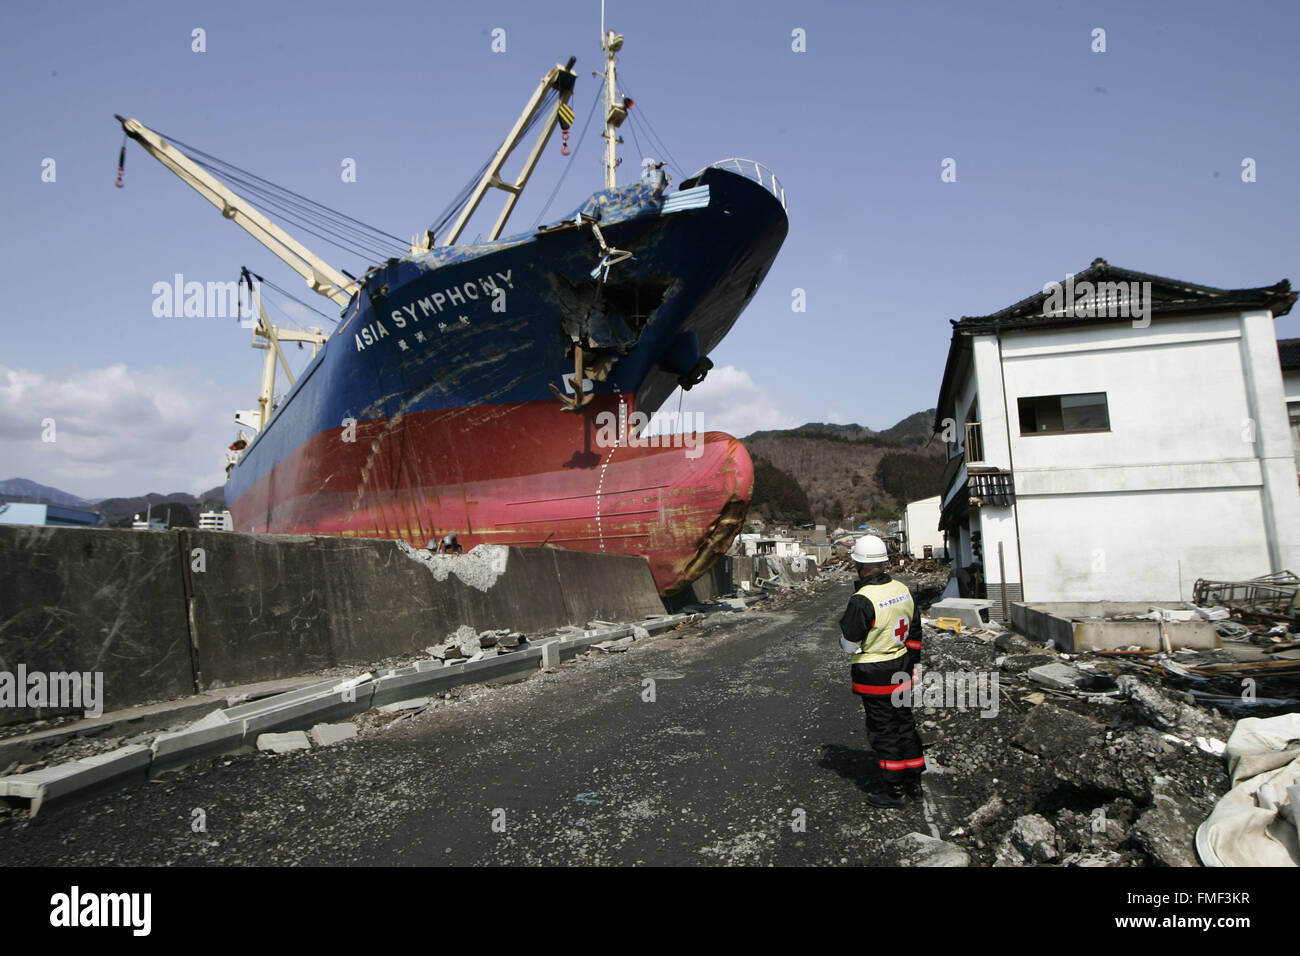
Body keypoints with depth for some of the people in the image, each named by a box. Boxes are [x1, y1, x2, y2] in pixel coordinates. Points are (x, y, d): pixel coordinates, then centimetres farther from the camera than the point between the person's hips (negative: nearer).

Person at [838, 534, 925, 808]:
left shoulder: (862, 600, -24)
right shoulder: (903, 590, 1)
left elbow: (849, 643, -17)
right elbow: (915, 633, 11)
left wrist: (844, 623, 3)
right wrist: (912, 664, 21)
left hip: (874, 675, -7)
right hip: (902, 668, 7)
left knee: (883, 730, 4)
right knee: (905, 722, 19)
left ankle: (893, 790, 15)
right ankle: (914, 781, 31)